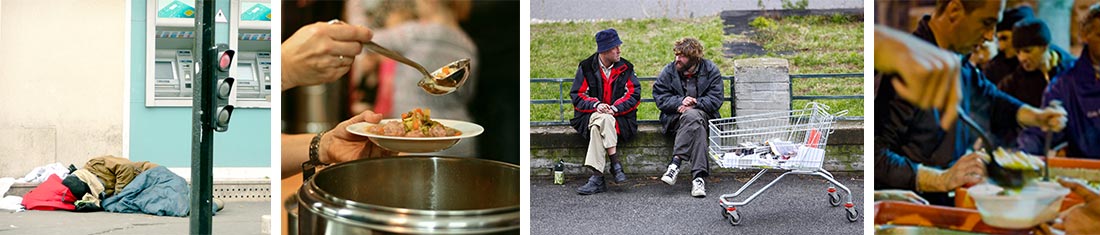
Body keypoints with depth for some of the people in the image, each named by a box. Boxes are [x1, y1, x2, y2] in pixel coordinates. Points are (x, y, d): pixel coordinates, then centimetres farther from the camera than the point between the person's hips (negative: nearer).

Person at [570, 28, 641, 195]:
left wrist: (615, 108, -15)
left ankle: (597, 178, -36)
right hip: (590, 116, 0)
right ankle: (615, 163, -35)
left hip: (620, 117, 0)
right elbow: (576, 95, 2)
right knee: (601, 120, -36)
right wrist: (596, 105, -16)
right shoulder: (586, 67, 5)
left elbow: (634, 94, 1)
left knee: (599, 125, -34)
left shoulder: (625, 67, 7)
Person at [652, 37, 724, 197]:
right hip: (675, 117, 0)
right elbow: (660, 98, -3)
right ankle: (698, 177, -42)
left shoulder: (711, 71, 2)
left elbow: (715, 100, -5)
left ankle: (676, 162, -38)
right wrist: (680, 102, -19)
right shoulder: (669, 72, 3)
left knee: (693, 116, -38)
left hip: (703, 114, 1)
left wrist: (693, 104, -18)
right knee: (696, 124, -36)